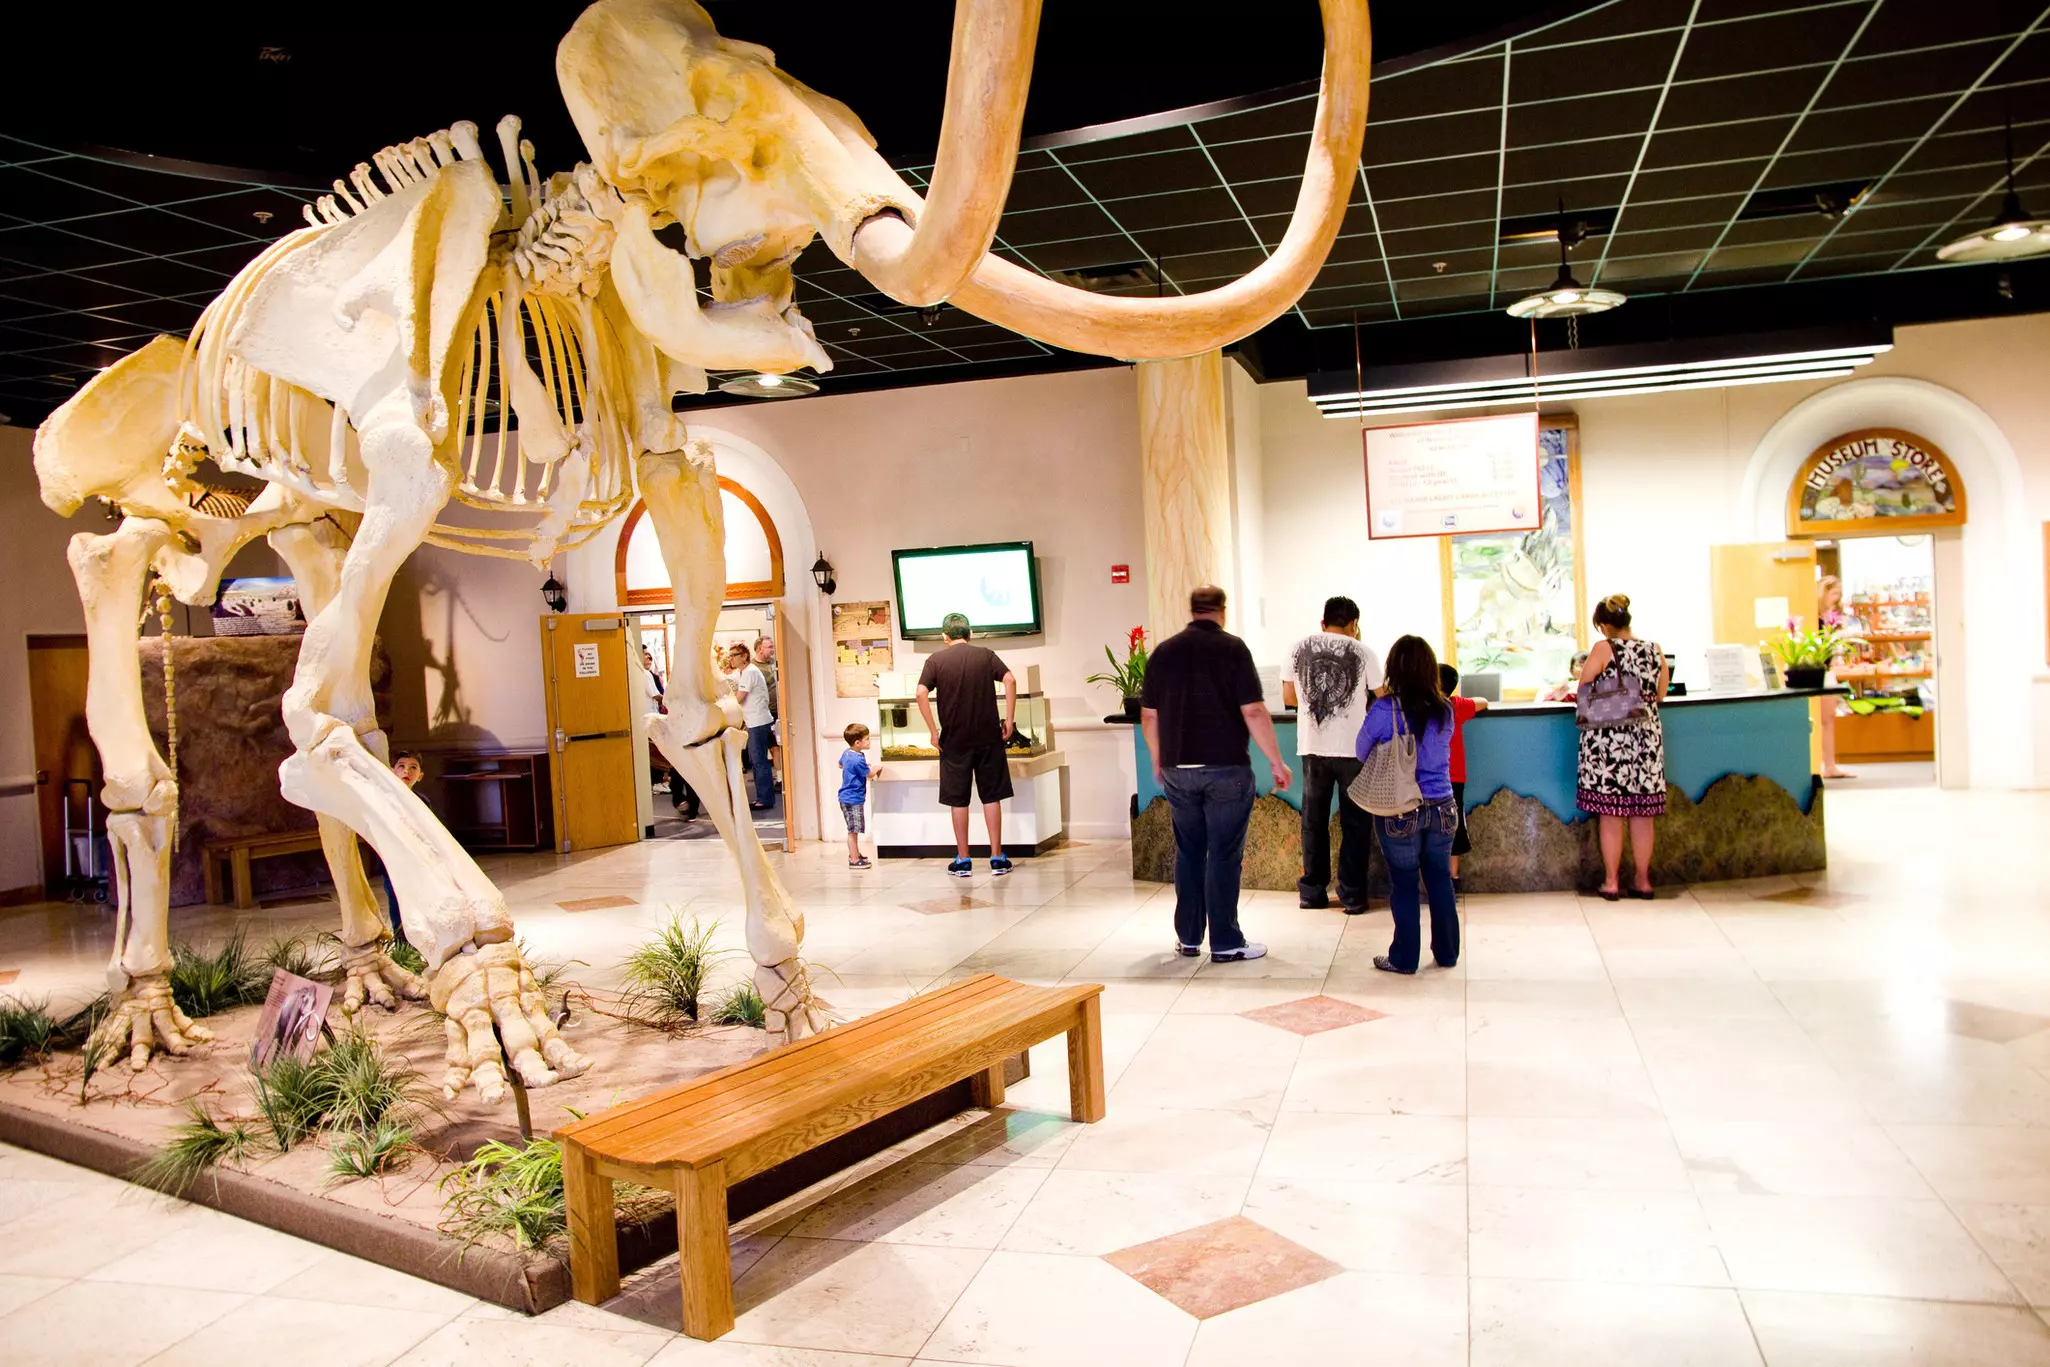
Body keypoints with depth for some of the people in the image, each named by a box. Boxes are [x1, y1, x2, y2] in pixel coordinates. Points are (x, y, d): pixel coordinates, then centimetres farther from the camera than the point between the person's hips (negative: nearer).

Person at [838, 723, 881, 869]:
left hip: (846, 798, 10)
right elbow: (869, 774, -13)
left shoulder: (846, 753, 5)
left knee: (854, 829, 20)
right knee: (853, 830, -4)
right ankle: (854, 860, 1)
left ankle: (854, 854, 32)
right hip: (853, 799, -10)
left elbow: (840, 765, 26)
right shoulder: (858, 759, -25)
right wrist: (877, 767, 7)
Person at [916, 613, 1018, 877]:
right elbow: (1010, 680, -10)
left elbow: (921, 693, -12)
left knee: (958, 800, 7)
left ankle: (963, 860, 10)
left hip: (954, 740, -1)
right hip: (988, 737, 1)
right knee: (991, 796, 7)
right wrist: (1010, 720, -6)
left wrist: (933, 731, -7)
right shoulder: (986, 655, 4)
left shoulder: (936, 659, 1)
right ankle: (997, 858, 8)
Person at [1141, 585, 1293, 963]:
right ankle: (1226, 943, 6)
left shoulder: (1163, 651, 6)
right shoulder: (1232, 648, -7)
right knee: (1224, 855, 2)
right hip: (1225, 768, -4)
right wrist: (1277, 762, -4)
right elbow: (1253, 712, -12)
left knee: (1188, 852, 14)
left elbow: (1149, 714, 9)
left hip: (1177, 770, 4)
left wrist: (1158, 760, 23)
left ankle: (1188, 937, 20)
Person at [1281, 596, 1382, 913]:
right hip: (1353, 747, -2)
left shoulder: (1298, 649, 4)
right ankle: (1352, 895, 9)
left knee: (1314, 820, 13)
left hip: (1312, 747, 2)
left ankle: (1312, 891, 18)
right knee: (1354, 822, 7)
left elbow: (1288, 697, 8)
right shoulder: (1362, 652, -2)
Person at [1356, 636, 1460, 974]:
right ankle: (1447, 953, 26)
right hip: (1441, 807, 4)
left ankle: (1404, 958, 15)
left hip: (1400, 810, -3)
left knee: (1404, 884, 6)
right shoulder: (1444, 711, -1)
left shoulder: (1384, 709, -14)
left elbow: (1363, 753, -1)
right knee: (1440, 880, 15)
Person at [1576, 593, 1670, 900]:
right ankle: (1643, 881, 18)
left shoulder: (1603, 649, -8)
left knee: (1611, 814, 3)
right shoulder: (1656, 651, 4)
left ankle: (1611, 882, 8)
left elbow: (1583, 691, -7)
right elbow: (1660, 695, 12)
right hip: (1647, 737, 4)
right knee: (1642, 815, 10)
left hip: (1608, 737, -4)